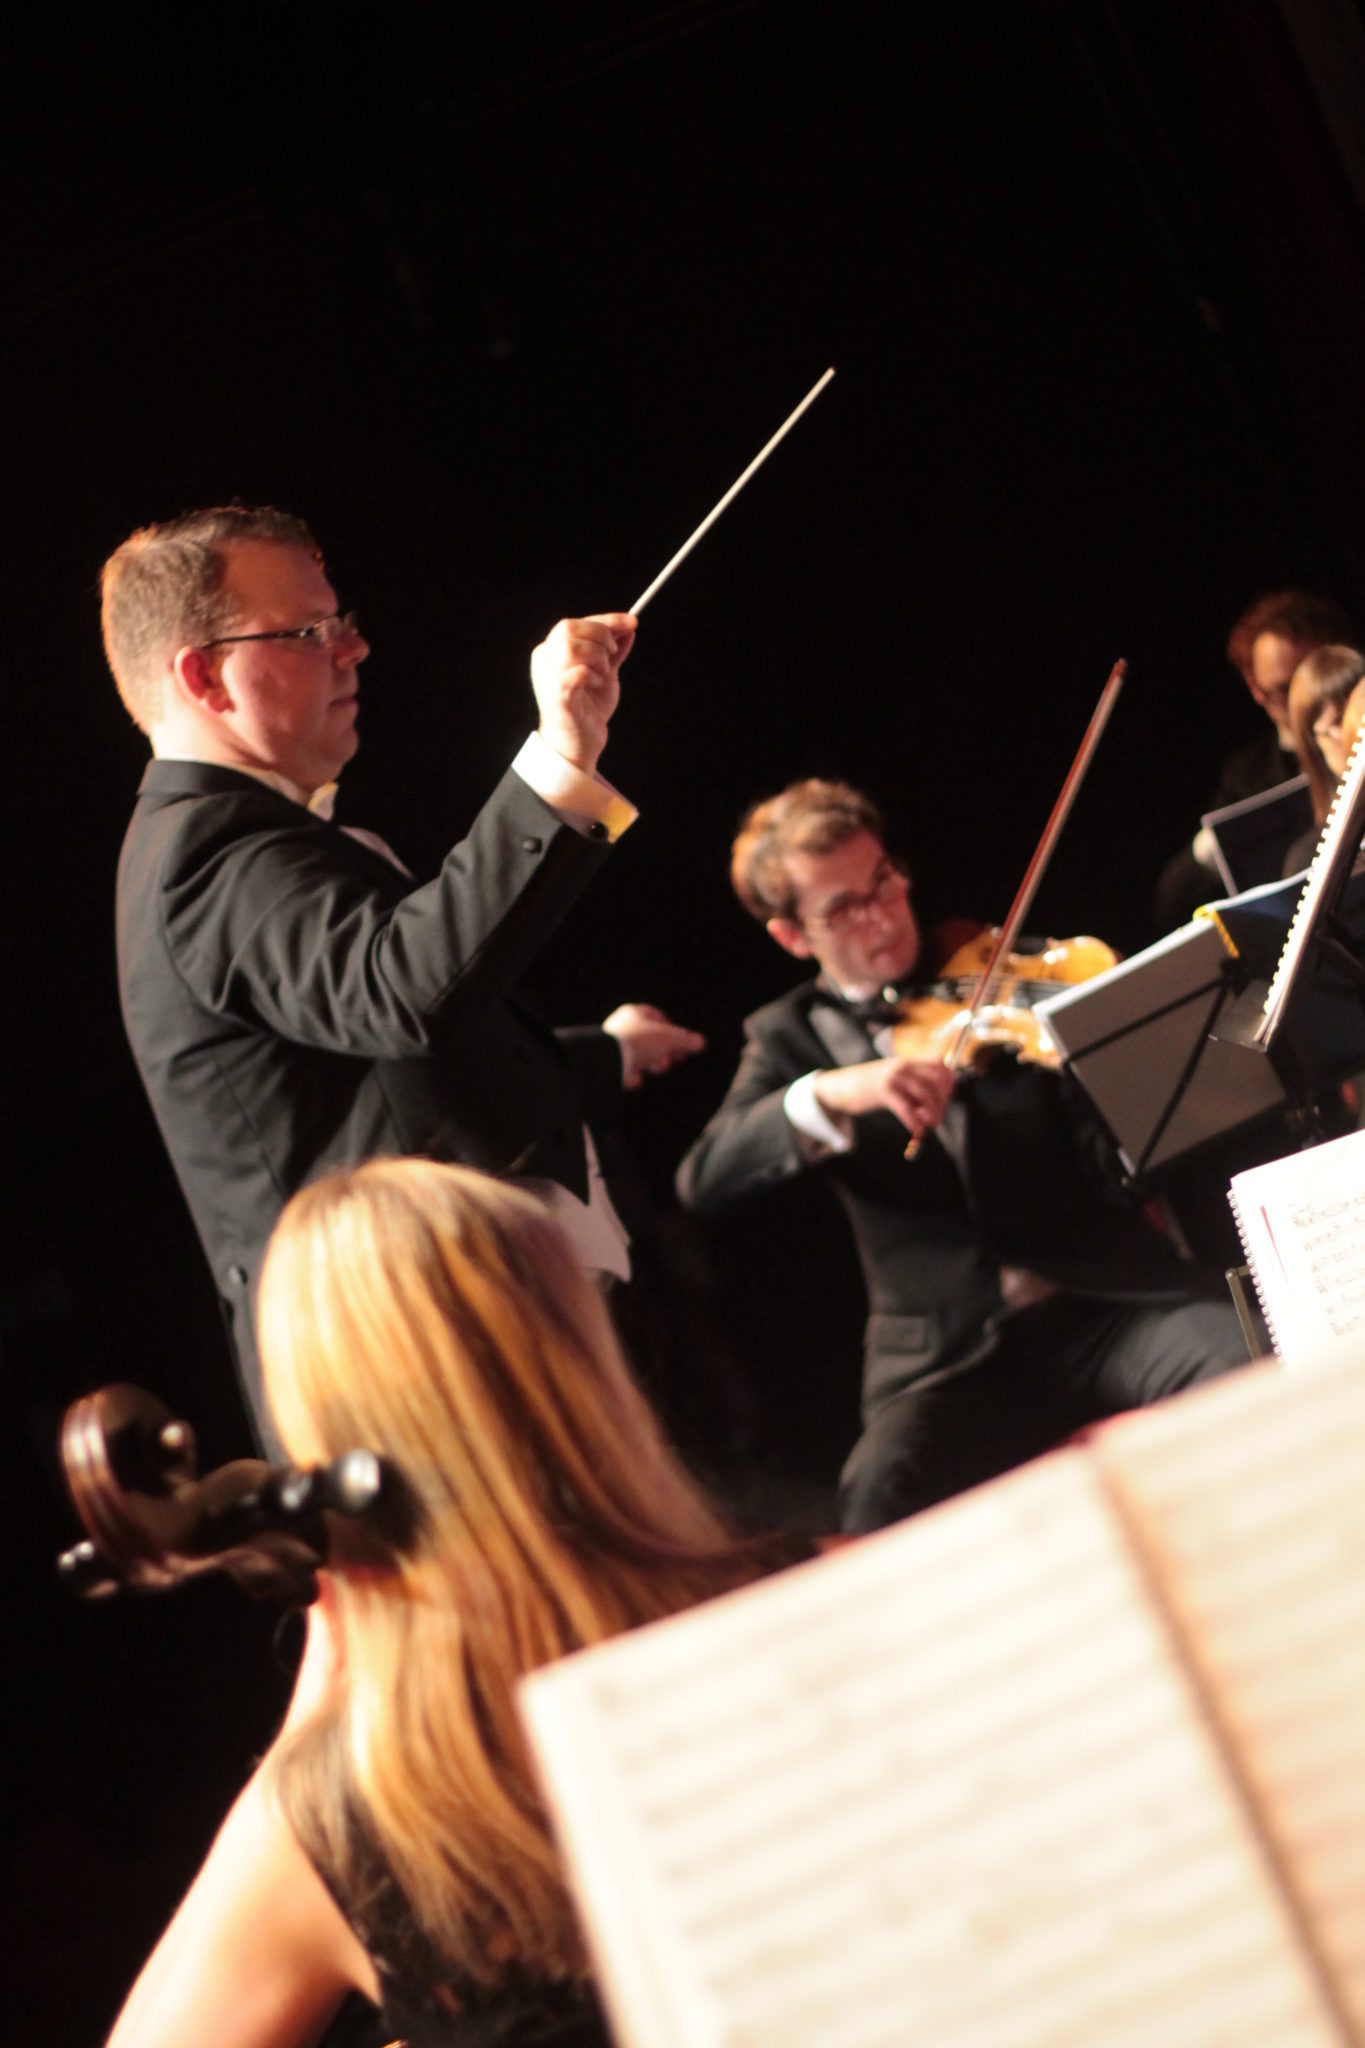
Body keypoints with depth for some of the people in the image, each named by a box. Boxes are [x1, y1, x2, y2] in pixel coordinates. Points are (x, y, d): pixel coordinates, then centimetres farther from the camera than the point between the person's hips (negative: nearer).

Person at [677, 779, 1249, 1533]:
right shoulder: (790, 1035, 13)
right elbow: (702, 1181, -5)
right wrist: (827, 1095, -21)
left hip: (1105, 1297, 1)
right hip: (950, 1352, -1)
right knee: (878, 1499, -32)